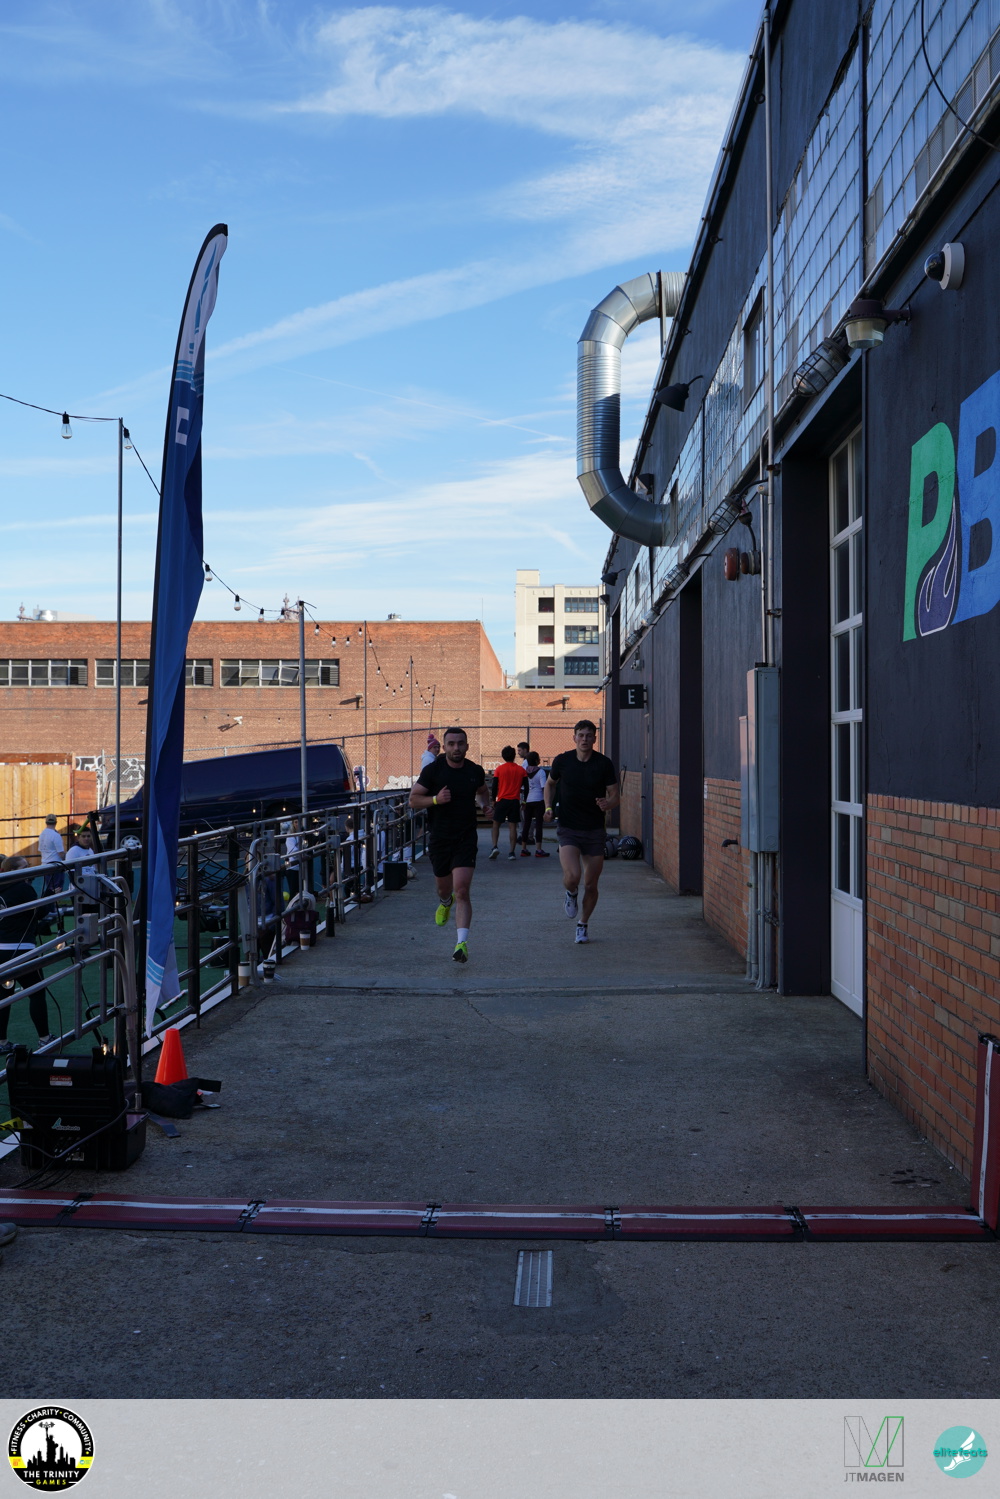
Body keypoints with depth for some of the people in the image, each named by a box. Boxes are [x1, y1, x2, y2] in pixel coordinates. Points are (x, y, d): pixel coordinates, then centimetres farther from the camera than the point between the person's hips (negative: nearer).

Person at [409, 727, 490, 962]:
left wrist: (485, 804, 5)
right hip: (439, 838, 1)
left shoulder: (475, 771, 2)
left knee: (462, 890, -15)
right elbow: (413, 800, -6)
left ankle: (462, 943, -17)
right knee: (444, 887, 18)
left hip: (466, 839, -1)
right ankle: (445, 902, 57)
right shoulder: (432, 770, -7)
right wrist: (436, 799, -22)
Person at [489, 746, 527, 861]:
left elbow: (494, 786, -1)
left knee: (496, 824, 10)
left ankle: (494, 846, -8)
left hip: (502, 800, -1)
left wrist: (493, 800, 10)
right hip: (515, 801, 1)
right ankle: (512, 852, -1)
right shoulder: (521, 770, 3)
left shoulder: (499, 769, -1)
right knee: (513, 826, 3)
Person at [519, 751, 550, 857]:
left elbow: (522, 788, 8)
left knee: (526, 824, 10)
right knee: (538, 824, -3)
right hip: (538, 801, -5)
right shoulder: (541, 771, -9)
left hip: (527, 801, 5)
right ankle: (538, 850, -6)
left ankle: (523, 849, 13)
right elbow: (544, 788, -13)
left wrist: (524, 802, 16)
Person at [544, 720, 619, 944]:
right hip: (568, 829, -1)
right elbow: (550, 783, 17)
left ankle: (583, 925, 30)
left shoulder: (604, 764, -4)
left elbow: (615, 796, -1)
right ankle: (571, 895, 15)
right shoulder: (562, 761, -2)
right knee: (572, 876, -22)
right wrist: (549, 807, 2)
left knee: (591, 885, 6)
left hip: (594, 831, 1)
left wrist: (608, 804, -24)